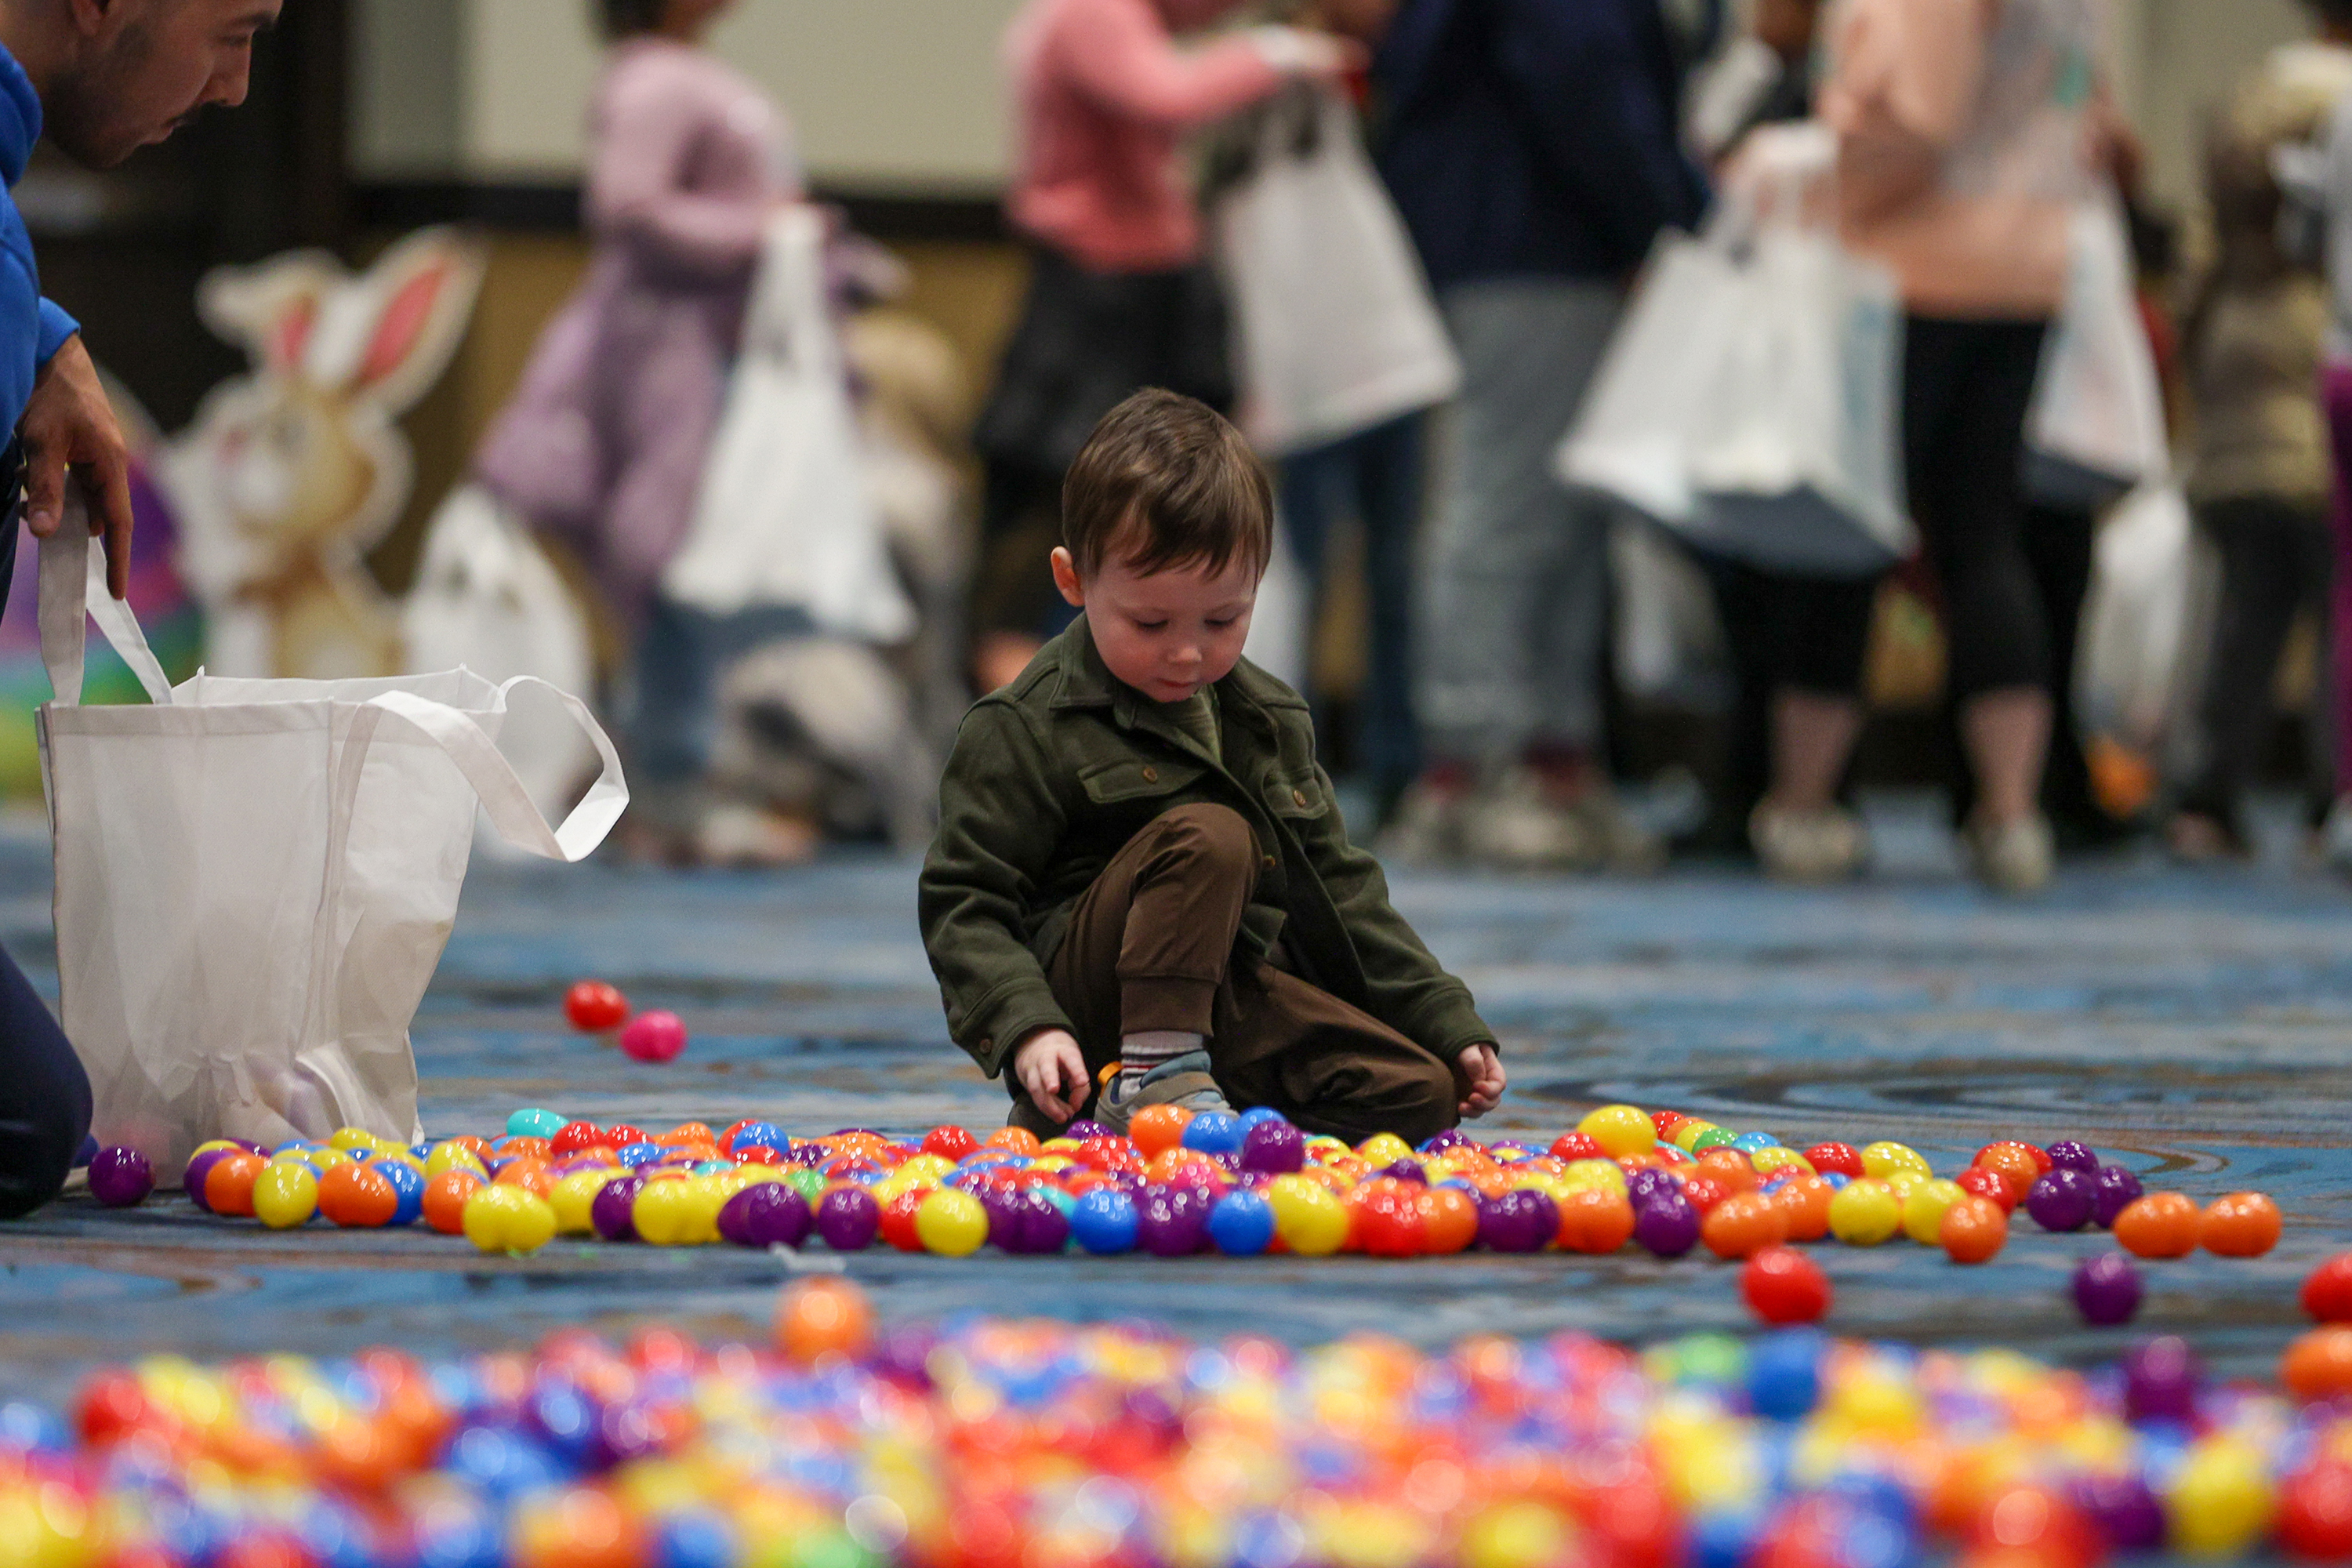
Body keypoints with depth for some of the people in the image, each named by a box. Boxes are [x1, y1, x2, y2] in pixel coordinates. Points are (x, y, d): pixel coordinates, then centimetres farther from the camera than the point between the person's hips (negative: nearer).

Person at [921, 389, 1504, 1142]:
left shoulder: (1271, 722, 15)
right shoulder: (1024, 731, -6)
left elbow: (1341, 888, 21)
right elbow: (963, 904, -9)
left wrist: (1452, 1024, 14)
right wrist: (1027, 1029, -26)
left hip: (1242, 997, 7)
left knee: (1421, 1094, -12)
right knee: (1207, 834, -28)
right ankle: (1152, 1074, -26)